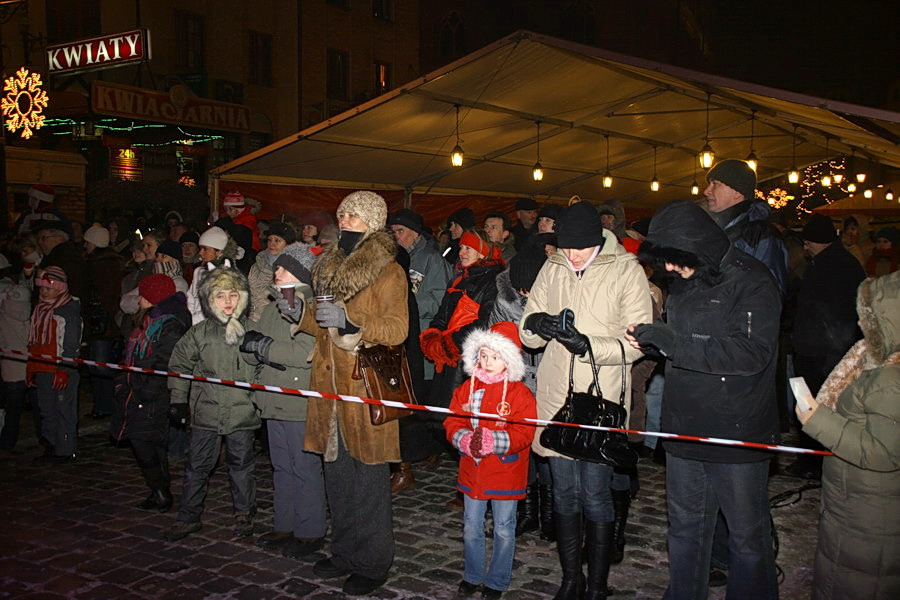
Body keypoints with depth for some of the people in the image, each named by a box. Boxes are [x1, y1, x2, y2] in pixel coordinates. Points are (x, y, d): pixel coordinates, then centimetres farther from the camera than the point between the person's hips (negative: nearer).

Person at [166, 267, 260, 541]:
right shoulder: (200, 332, 1)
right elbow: (179, 363, 11)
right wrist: (178, 398, 8)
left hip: (243, 412, -1)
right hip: (206, 411, 1)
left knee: (242, 465, 11)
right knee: (197, 465, 7)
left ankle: (244, 515, 27)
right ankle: (188, 517, 21)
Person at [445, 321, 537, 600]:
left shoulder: (520, 393, -12)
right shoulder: (467, 388, 1)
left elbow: (524, 433, -17)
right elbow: (452, 423, 0)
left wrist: (492, 440, -30)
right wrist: (464, 439, -21)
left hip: (505, 474, -4)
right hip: (472, 471, 4)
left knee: (504, 529, 10)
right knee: (471, 527, 16)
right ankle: (472, 576, 36)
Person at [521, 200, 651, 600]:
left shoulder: (626, 269, -6)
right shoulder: (552, 269, 6)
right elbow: (528, 336, 7)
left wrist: (589, 345, -25)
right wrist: (535, 323, -16)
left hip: (601, 400, -4)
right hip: (556, 397, 4)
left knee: (595, 496, 1)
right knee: (563, 493, 12)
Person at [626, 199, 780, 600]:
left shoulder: (751, 282, -13)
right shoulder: (683, 282, 9)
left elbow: (750, 353, -25)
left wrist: (670, 341, -26)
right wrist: (653, 343, -2)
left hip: (737, 433, -6)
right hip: (685, 430, 7)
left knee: (747, 536, 9)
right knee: (685, 527, 18)